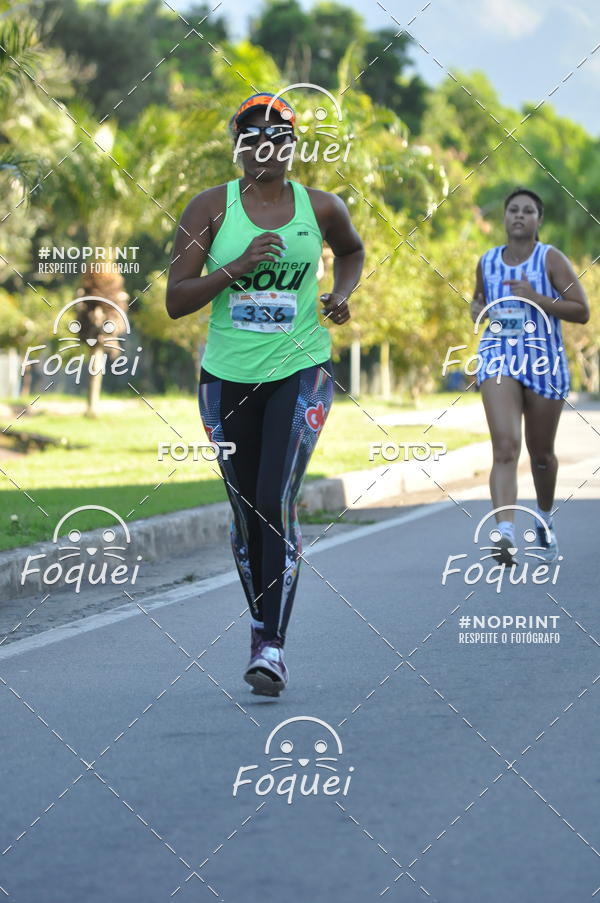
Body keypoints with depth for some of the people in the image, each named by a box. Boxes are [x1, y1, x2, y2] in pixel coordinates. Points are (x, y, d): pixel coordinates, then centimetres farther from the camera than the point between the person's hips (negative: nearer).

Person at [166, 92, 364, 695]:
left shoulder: (320, 209, 1)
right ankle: (260, 628, 27)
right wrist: (238, 266, -19)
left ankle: (273, 648, -17)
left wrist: (341, 296, 5)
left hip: (300, 372, -1)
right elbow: (176, 300, -7)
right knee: (246, 513, 9)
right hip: (227, 376, 1)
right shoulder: (211, 209, -3)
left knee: (277, 504, -15)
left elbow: (351, 249, 25)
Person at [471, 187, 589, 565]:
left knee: (541, 452, 14)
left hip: (544, 362, -1)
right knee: (505, 448, -18)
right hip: (499, 360, 1)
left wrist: (537, 298, -19)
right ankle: (505, 533, -32)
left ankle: (545, 520, 43)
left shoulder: (552, 259, -4)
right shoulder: (487, 262, 8)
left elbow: (582, 311, -9)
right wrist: (478, 310, 3)